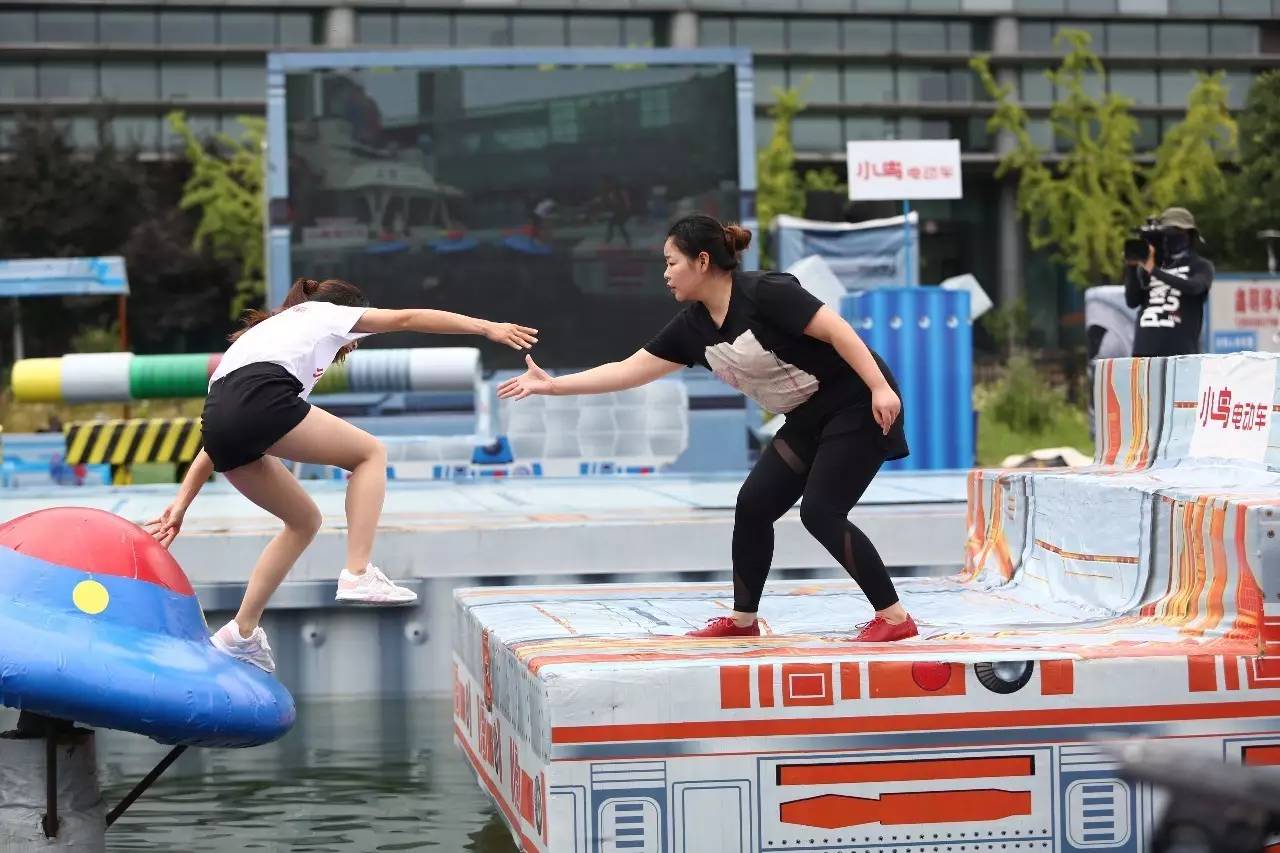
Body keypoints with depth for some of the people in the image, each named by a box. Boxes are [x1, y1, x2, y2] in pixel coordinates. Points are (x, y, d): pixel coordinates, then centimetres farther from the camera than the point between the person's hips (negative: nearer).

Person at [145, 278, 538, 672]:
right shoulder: (323, 313, 27)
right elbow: (408, 318, 23)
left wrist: (180, 505, 27)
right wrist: (487, 327, 25)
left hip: (218, 416, 7)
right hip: (262, 401, -7)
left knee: (304, 521, 22)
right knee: (370, 453, 12)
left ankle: (241, 634, 22)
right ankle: (358, 575, -3)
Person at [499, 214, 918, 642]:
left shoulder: (765, 292, -21)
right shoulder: (693, 326, 3)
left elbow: (838, 329, -24)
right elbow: (629, 371, 7)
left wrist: (881, 388, -30)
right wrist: (550, 385, 5)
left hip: (856, 405, -8)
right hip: (808, 417, 8)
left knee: (820, 512, -15)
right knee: (754, 504, 5)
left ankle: (895, 617, -7)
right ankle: (743, 619, 18)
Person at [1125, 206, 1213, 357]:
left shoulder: (1201, 266, 9)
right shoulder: (1146, 266, 17)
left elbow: (1193, 287, -14)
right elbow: (1132, 301, 9)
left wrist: (1154, 270, -18)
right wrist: (1131, 267, -5)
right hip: (1144, 350, 4)